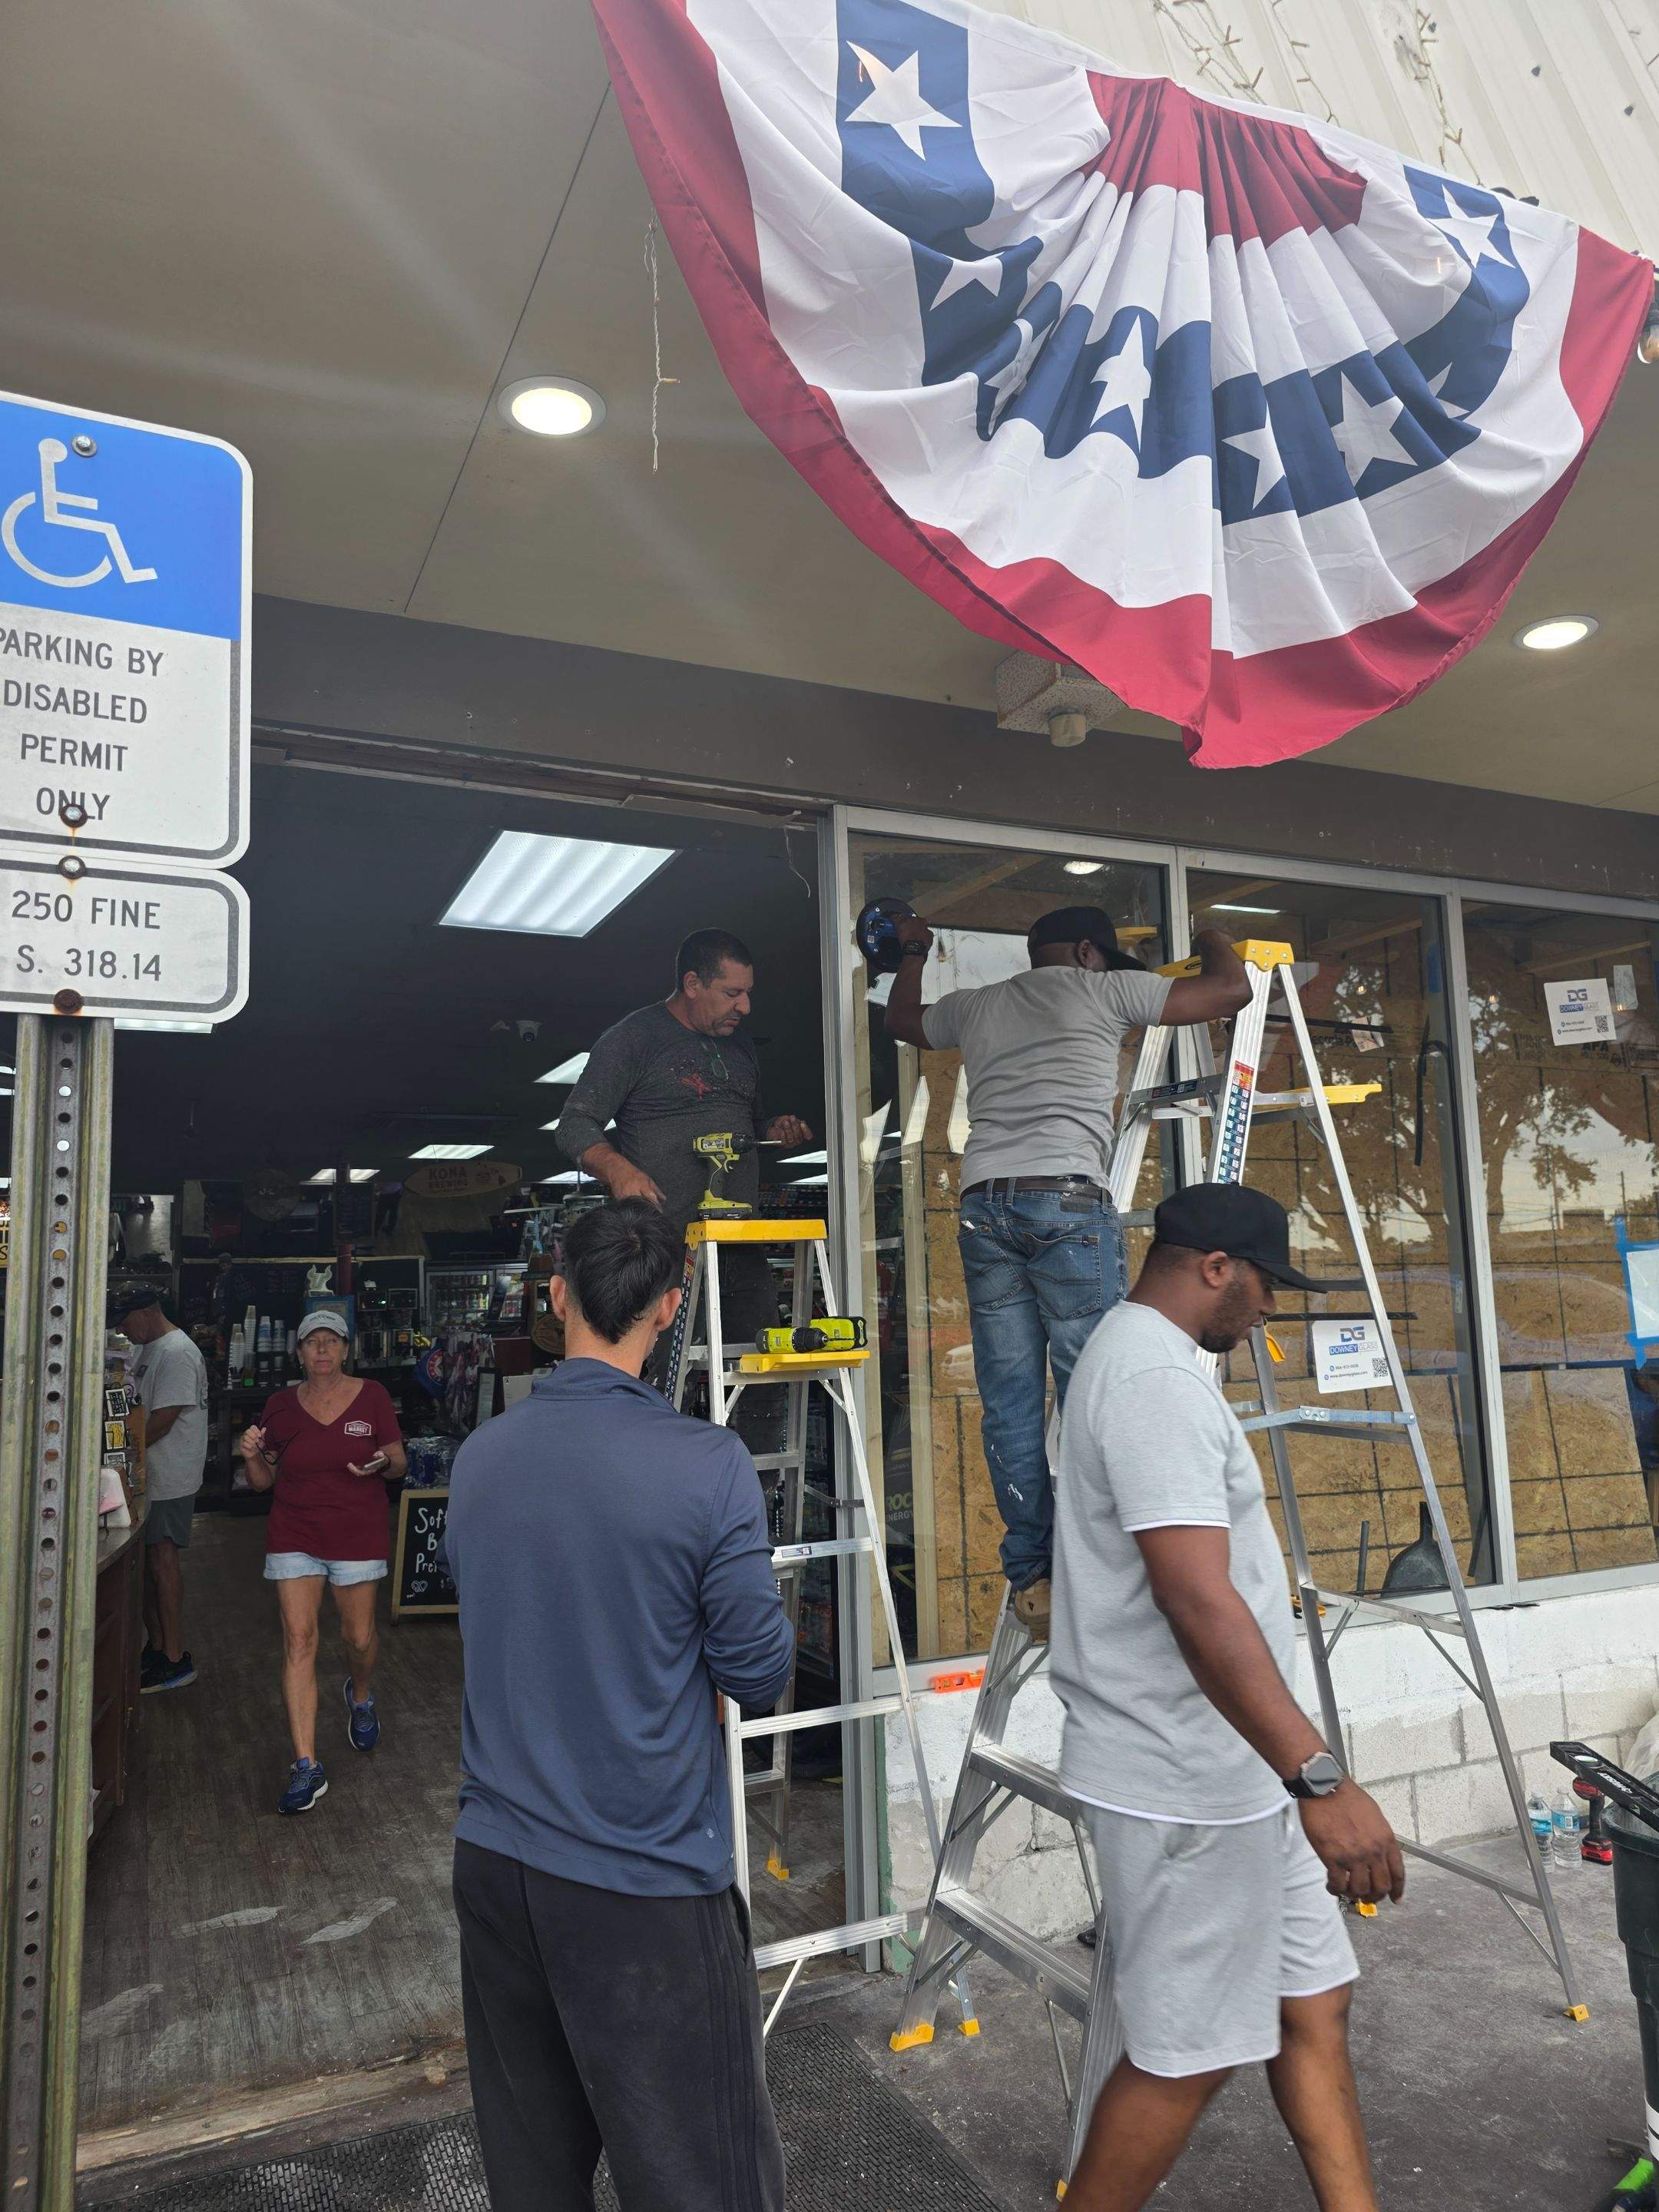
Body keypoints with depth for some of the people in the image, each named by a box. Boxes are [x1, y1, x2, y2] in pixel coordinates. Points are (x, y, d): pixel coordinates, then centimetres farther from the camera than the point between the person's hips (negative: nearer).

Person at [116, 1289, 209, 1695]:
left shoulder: (176, 1353, -17)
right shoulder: (150, 1350, 15)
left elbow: (164, 1419, -21)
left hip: (168, 1479, -10)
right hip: (147, 1475, 10)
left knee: (163, 1559, -4)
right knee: (146, 1561, 15)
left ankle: (175, 1659, 3)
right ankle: (156, 1645, 26)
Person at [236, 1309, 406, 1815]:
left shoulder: (371, 1397, -2)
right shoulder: (282, 1406, 2)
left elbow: (398, 1463, 3)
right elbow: (263, 1480, 8)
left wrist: (384, 1462, -20)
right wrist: (252, 1456, -13)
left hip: (358, 1534, -1)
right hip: (294, 1536, 1)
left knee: (359, 1637, 7)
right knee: (298, 1640, -6)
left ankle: (361, 1696, 44)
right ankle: (307, 1768, -1)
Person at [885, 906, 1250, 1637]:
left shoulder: (974, 1007, 23)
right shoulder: (1102, 991, 9)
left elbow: (902, 1020, 44)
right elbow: (1231, 988, 11)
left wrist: (912, 955, 61)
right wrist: (1212, 938, 32)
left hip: (983, 1206, 5)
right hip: (1067, 1201, -5)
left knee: (1010, 1401, 5)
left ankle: (1030, 1578, 8)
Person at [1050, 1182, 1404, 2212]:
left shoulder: (1137, 1356, 12)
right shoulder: (1157, 1375, -23)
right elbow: (1195, 1597, -32)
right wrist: (1320, 1777, -32)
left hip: (1232, 1773, 10)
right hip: (1189, 1784, -10)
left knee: (1313, 1999, 19)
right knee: (1188, 2054, 6)